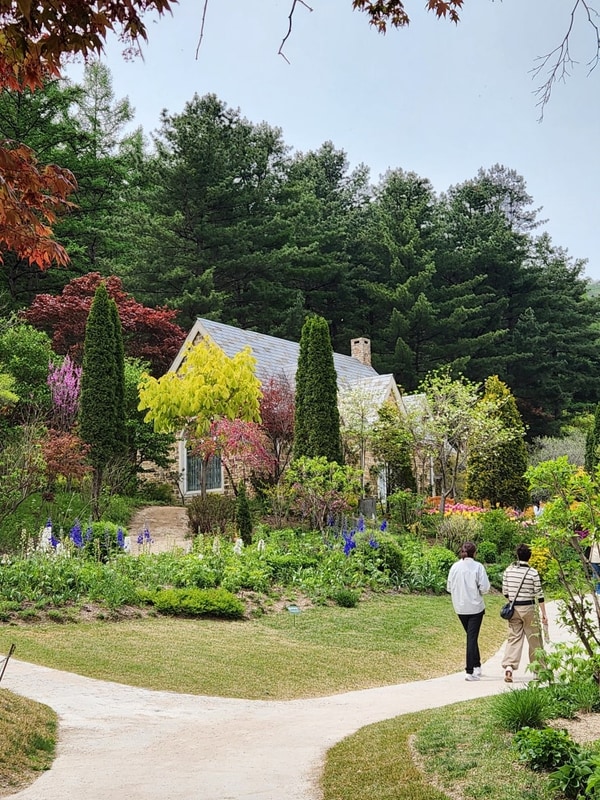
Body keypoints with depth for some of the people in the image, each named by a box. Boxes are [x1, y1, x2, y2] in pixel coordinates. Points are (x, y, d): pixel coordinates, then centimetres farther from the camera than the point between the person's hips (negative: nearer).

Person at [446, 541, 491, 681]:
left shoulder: (455, 567, -2)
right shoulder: (478, 567, -11)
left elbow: (449, 587, 4)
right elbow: (485, 588, -12)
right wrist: (478, 592, 8)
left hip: (460, 608, 3)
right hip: (475, 607, -3)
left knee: (471, 636, 20)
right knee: (472, 637, 0)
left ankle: (476, 666, 26)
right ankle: (471, 671, -2)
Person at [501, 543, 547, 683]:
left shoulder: (508, 570, 0)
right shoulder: (533, 573, -9)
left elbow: (505, 591, 6)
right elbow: (539, 595, -7)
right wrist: (544, 614, -1)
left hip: (513, 608, 3)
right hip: (528, 608, -3)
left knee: (514, 637, 3)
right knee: (534, 639, 10)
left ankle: (508, 666, -14)